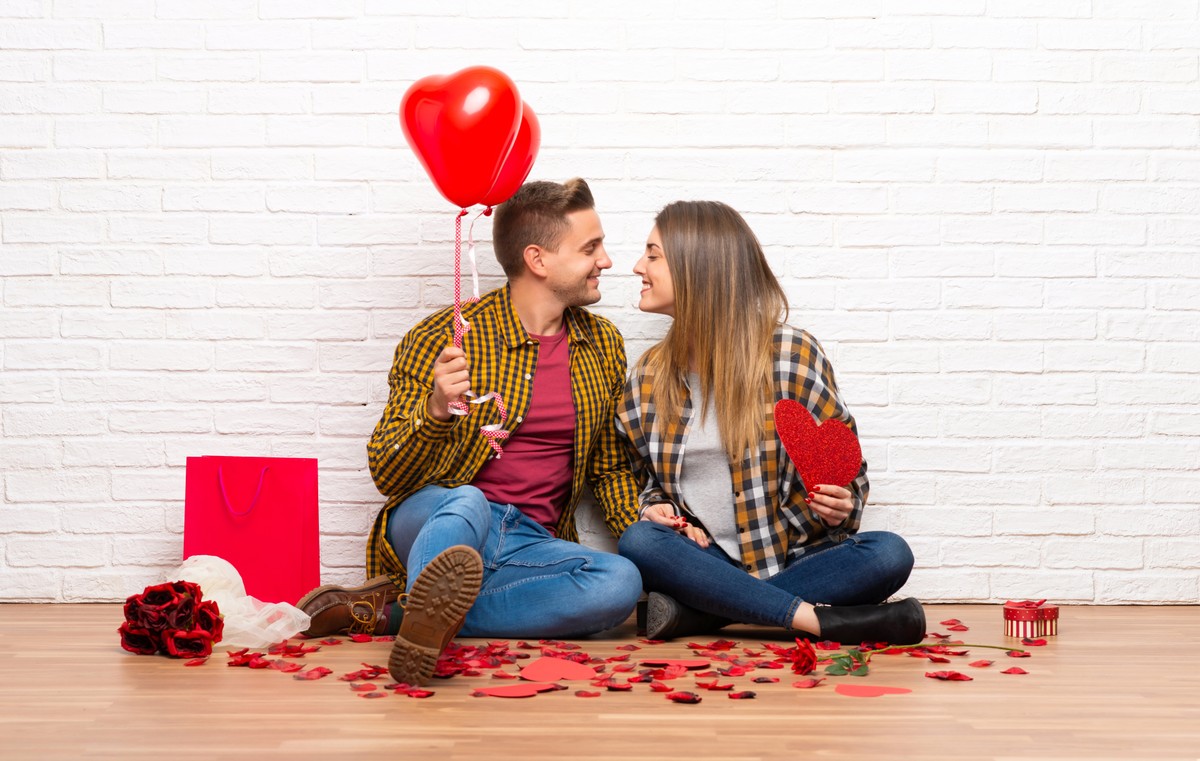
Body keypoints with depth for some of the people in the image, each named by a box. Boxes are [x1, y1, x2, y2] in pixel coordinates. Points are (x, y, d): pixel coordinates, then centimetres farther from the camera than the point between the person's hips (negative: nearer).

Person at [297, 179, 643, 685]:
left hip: (529, 545, 4)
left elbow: (607, 467, 23)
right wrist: (435, 411, -26)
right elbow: (386, 474, -6)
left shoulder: (604, 344, 11)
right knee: (468, 503, -38)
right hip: (437, 522, -4)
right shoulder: (443, 339, -4)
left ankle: (390, 610, -26)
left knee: (622, 582, -29)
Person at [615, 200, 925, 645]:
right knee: (638, 542, -30)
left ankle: (697, 612, -30)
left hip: (791, 558, -1)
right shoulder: (649, 376, 8)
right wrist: (655, 508, -4)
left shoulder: (793, 354, -3)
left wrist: (838, 506, -18)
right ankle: (822, 619, -31)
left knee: (889, 554, -28)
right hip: (702, 557, 1)